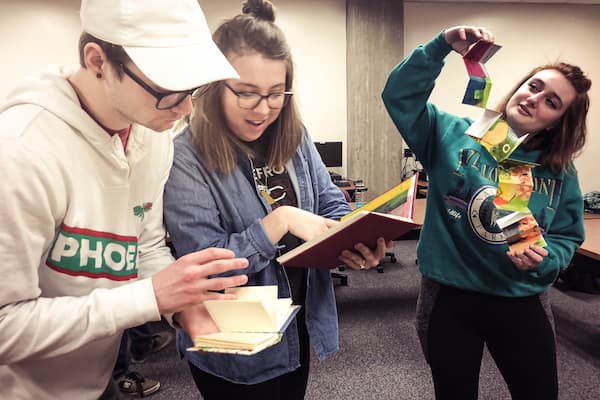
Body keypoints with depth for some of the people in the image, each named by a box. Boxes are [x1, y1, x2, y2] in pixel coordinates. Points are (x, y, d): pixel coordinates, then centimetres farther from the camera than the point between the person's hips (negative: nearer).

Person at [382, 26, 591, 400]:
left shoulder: (561, 172, -2)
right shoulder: (453, 134, -9)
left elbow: (568, 238, 5)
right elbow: (399, 95, -17)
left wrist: (544, 257, -17)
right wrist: (441, 46, -27)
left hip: (522, 303, 3)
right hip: (448, 297, -2)